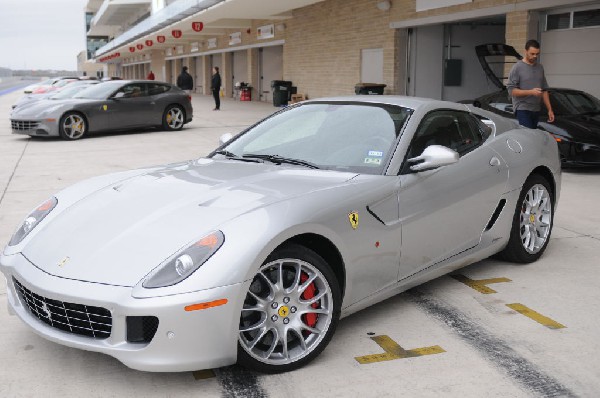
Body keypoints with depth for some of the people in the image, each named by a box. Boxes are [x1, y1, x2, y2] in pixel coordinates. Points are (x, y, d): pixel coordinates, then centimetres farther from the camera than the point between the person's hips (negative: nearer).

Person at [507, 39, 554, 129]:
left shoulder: (540, 67, 17)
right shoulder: (517, 67, -4)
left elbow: (544, 90, 21)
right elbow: (511, 90, -10)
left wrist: (550, 109, 15)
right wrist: (531, 92, -20)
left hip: (536, 110, 6)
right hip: (522, 109, -6)